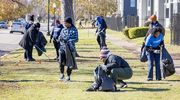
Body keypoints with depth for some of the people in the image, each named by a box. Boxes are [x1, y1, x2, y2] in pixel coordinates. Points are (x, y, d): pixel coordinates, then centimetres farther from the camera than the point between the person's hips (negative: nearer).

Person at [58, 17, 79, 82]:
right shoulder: (63, 30, 11)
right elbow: (59, 39, 16)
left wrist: (68, 40, -20)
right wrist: (60, 38, -9)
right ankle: (62, 75, 17)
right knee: (61, 62, -5)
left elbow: (76, 39, -6)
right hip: (62, 48, 3)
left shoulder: (74, 30, 1)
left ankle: (68, 77, 14)